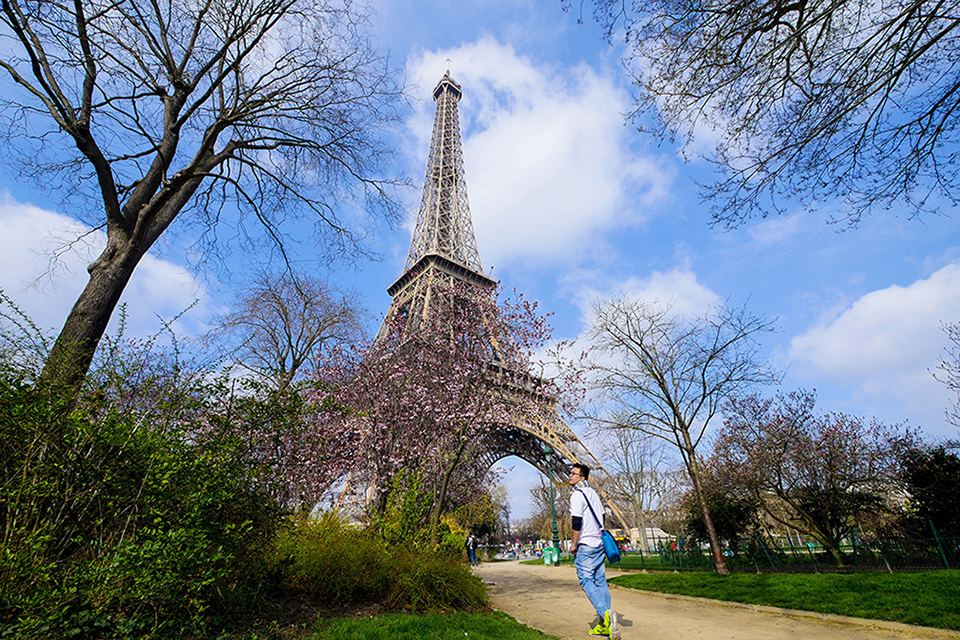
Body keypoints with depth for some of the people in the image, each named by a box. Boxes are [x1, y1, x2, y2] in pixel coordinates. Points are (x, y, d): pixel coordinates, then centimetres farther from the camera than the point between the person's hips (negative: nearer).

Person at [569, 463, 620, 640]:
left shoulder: (577, 495, -14)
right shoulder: (593, 493, 13)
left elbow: (577, 523, -18)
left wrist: (573, 544, -8)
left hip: (586, 545, -8)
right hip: (600, 543, 8)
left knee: (586, 581, -3)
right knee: (600, 581, 9)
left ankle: (605, 612, -20)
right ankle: (605, 625, 11)